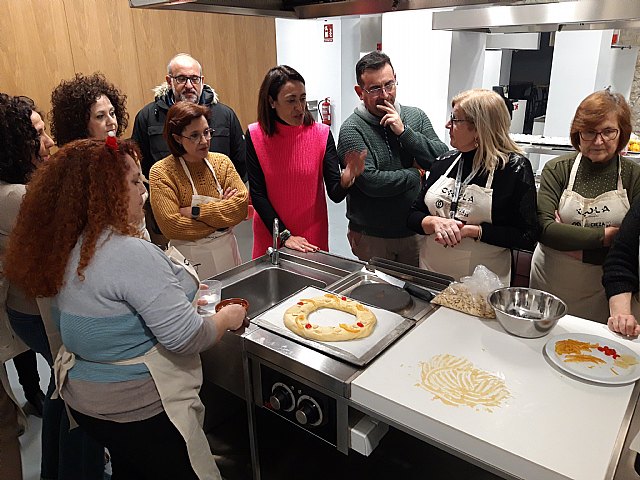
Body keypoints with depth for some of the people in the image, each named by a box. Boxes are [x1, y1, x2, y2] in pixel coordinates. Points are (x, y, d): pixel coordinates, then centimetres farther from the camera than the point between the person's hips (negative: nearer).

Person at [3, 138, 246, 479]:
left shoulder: (64, 248, 1)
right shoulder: (131, 253, -28)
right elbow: (186, 338, -27)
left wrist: (178, 296, 16)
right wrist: (227, 318, -9)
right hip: (141, 409, -8)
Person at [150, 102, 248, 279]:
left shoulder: (222, 162, 0)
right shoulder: (161, 173, -11)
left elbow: (242, 204, -11)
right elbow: (171, 226, -19)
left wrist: (196, 212, -19)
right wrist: (221, 213, -13)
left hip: (226, 250, 4)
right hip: (189, 259, -4)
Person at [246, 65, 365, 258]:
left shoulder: (321, 134, -9)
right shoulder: (255, 135, -10)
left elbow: (335, 195, -11)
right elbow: (257, 194, -8)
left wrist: (347, 178, -33)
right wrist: (284, 235, -14)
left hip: (313, 235, 1)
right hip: (271, 234, 0)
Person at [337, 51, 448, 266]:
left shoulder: (416, 116, 3)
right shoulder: (352, 130, -13)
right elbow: (371, 182, -24)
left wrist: (404, 132, -16)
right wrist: (416, 174, -10)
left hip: (415, 231, 4)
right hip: (371, 237, -4)